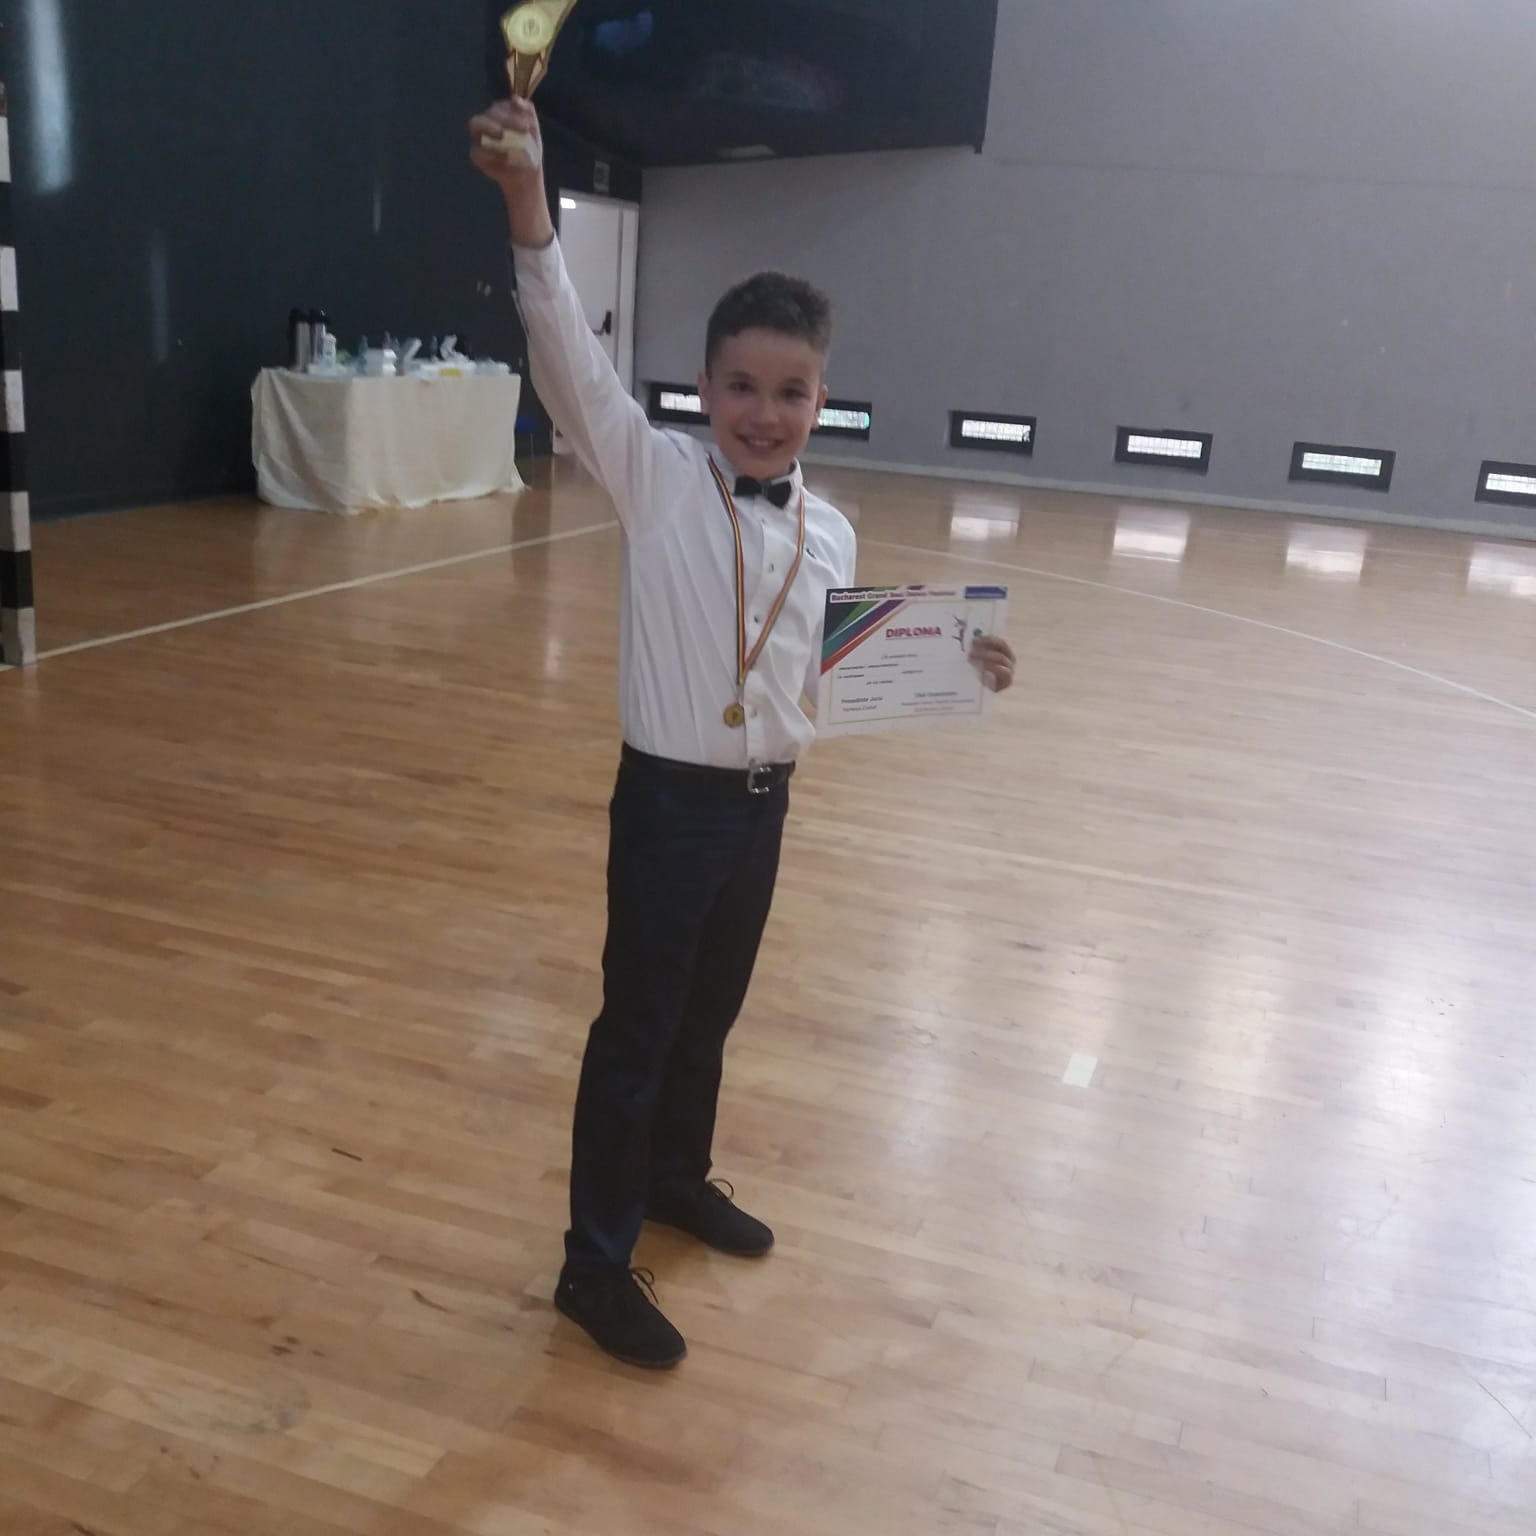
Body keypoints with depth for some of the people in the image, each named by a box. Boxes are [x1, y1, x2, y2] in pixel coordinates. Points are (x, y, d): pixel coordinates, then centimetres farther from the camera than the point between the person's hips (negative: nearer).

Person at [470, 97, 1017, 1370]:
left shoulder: (829, 533, 3)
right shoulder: (657, 476, -11)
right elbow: (573, 367, -24)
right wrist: (531, 211, -37)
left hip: (764, 803, 5)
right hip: (670, 800, -5)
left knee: (711, 1014, 23)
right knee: (638, 1030, 5)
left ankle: (676, 1174, 47)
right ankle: (596, 1263, 21)